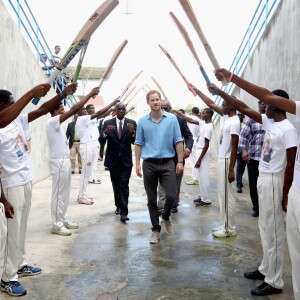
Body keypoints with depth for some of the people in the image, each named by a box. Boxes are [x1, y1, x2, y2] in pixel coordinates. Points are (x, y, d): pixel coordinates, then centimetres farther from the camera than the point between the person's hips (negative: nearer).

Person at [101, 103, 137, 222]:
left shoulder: (132, 123, -1)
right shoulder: (108, 123, 0)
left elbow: (135, 142, -6)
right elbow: (101, 141, -6)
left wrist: (132, 132, -26)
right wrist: (106, 132, -26)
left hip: (126, 159, -2)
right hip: (112, 159, 2)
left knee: (124, 185, -7)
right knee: (116, 185, 15)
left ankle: (124, 212, -7)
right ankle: (118, 205, 33)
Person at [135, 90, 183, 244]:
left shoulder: (172, 118, 0)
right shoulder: (142, 121, 2)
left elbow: (178, 141, 1)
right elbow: (138, 144, 6)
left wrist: (180, 161, -4)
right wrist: (137, 164, 1)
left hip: (167, 163, 0)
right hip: (149, 164, 1)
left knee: (171, 195, -5)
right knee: (152, 199, 7)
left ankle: (166, 217, 27)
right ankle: (156, 229, 21)